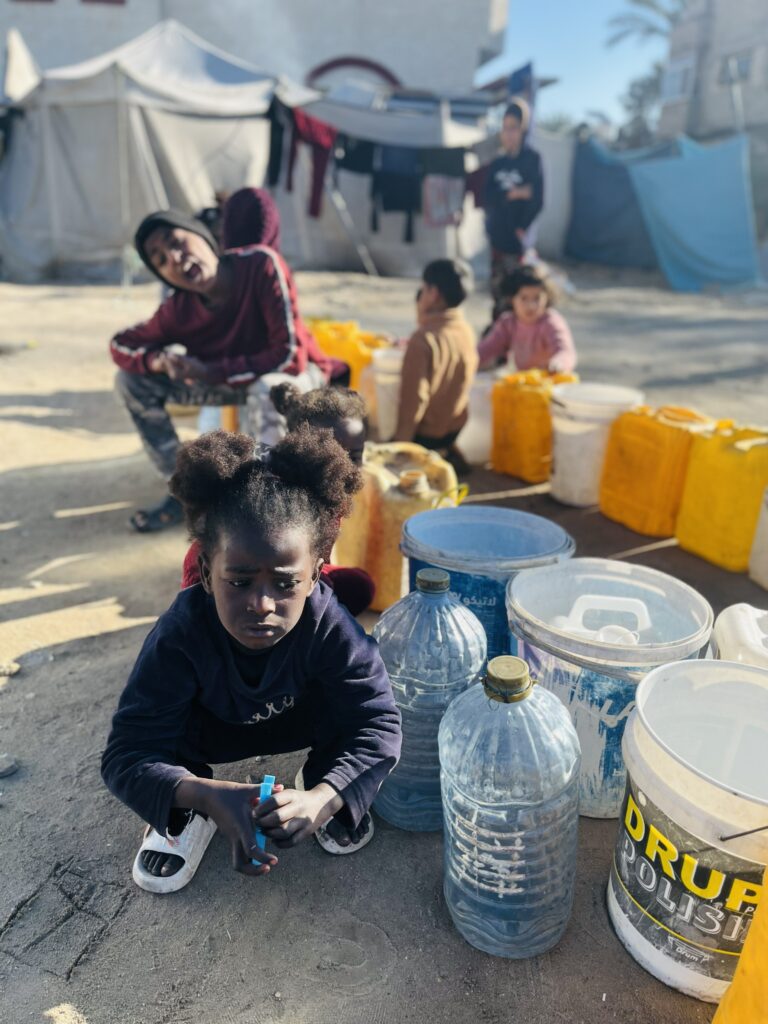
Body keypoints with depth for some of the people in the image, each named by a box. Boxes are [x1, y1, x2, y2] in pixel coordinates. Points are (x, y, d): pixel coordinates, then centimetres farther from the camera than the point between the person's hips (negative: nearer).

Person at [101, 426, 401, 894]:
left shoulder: (332, 627, -37)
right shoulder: (180, 635, -37)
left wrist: (321, 798, -53)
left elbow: (379, 725, -35)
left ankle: (317, 778, 3)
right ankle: (188, 812, 0)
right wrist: (205, 795, -55)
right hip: (212, 730, 0)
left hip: (301, 722, 0)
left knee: (355, 694, -31)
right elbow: (127, 754, -35)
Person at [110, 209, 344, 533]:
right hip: (230, 378, 5)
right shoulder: (178, 310, -18)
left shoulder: (261, 263, -30)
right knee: (132, 381, -6)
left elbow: (291, 356, -32)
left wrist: (213, 372, -29)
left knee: (268, 390, -40)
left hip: (295, 372, -4)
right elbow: (120, 344, -2)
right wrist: (158, 359, -26)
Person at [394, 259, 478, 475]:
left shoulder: (424, 338, -26)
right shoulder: (467, 331, -4)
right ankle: (446, 454, 14)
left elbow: (413, 397, -24)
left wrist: (400, 443, -14)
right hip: (455, 425, 8)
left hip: (426, 431, -8)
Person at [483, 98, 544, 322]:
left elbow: (537, 200, -10)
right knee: (498, 289, 10)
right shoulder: (498, 162, 12)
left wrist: (521, 230, -16)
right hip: (497, 236, 5)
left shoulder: (532, 159, -3)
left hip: (518, 237, -5)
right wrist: (512, 194, -11)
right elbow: (487, 197, 3)